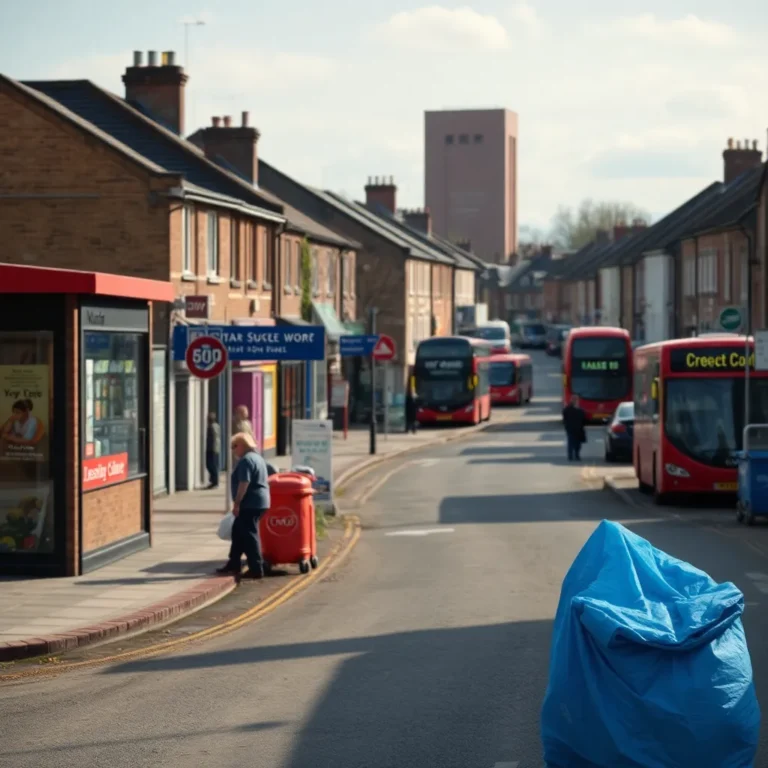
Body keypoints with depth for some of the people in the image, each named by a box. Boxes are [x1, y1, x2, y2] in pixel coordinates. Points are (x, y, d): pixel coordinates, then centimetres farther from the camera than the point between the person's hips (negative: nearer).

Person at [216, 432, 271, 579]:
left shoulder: (246, 460, -15)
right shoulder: (258, 458, 17)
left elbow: (244, 483, -22)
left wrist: (237, 503, -20)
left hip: (250, 504, -11)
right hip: (260, 502, 11)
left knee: (249, 535, -7)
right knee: (238, 532, 18)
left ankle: (256, 569, -7)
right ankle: (234, 564, 24)